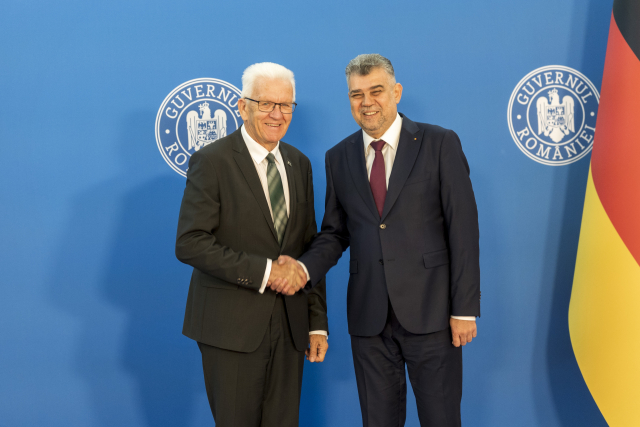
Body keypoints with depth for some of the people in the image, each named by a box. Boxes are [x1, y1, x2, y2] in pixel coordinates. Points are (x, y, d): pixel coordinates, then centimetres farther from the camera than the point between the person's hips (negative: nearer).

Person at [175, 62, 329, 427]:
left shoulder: (299, 163, 11)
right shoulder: (212, 161, -7)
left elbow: (310, 246, 13)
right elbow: (190, 243, -15)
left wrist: (318, 322, 9)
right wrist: (263, 271, -19)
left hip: (290, 324, 5)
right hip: (233, 325, -5)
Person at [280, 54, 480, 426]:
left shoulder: (440, 144, -2)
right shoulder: (339, 157, 9)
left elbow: (463, 229, -5)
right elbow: (335, 232, 12)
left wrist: (465, 309, -9)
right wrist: (304, 267, -9)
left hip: (430, 311, -3)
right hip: (368, 316, 3)